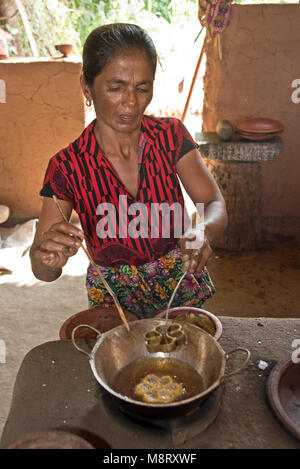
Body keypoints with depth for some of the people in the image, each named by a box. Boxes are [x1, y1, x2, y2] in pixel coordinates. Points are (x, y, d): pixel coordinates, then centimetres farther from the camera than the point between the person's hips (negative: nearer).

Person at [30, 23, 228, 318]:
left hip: (181, 283, 2)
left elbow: (216, 206, -16)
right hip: (114, 297, -1)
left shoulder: (171, 135, -13)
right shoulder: (66, 167, -18)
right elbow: (43, 272, -17)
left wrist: (203, 230, -39)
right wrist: (49, 260, -40)